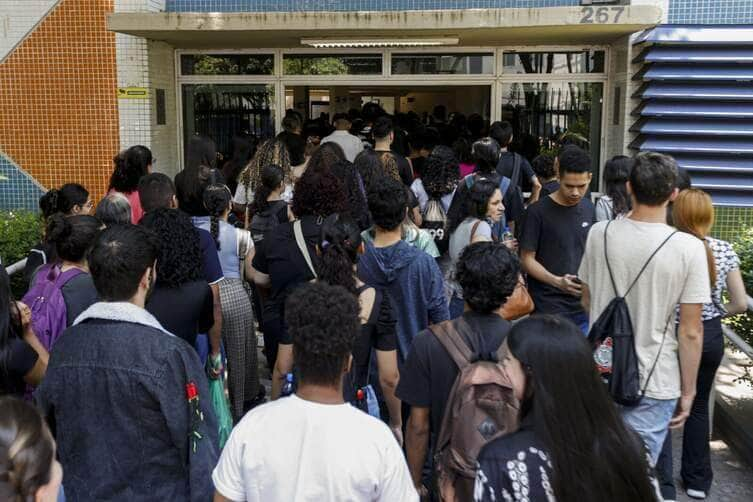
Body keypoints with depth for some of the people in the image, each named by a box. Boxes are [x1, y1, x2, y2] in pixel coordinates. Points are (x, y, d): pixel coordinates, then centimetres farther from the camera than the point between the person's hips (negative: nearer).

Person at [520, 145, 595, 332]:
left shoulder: (588, 208, 8)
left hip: (583, 306, 5)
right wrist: (557, 281, -22)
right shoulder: (538, 211, -10)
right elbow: (527, 259, -9)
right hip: (549, 308, -5)